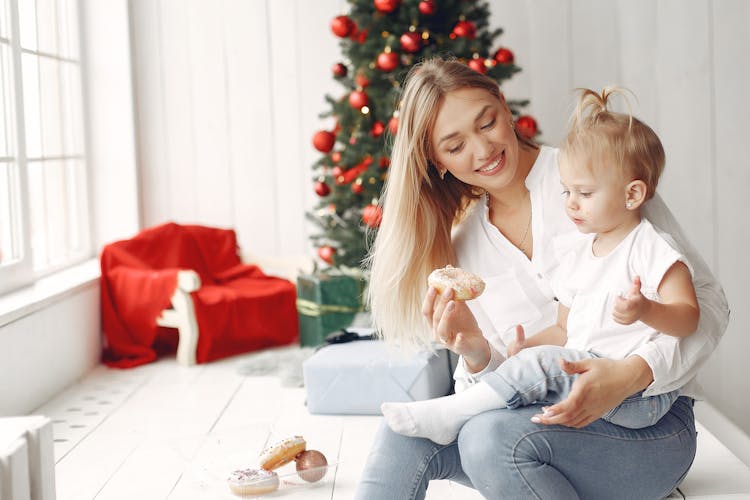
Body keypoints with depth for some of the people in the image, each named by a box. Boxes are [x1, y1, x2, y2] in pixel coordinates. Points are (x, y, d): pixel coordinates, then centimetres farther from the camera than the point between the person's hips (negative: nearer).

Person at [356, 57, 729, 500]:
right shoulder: (461, 246, 8)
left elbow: (706, 301, -7)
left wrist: (634, 373, -25)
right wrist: (476, 355, -16)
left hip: (648, 417, -3)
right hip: (545, 412, 4)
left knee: (493, 435, -31)